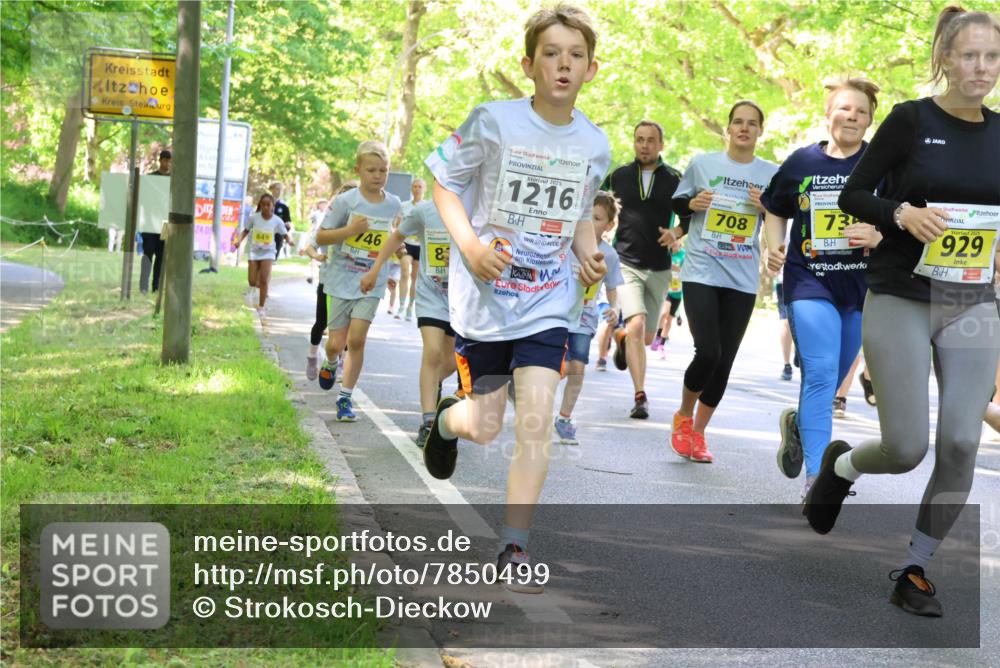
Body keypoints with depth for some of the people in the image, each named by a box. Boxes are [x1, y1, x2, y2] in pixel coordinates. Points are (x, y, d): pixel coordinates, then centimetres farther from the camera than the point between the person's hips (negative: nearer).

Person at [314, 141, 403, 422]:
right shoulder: (345, 201, -9)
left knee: (357, 340, -10)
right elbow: (320, 237, -7)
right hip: (341, 280, -1)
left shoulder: (394, 204, 1)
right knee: (336, 343, 3)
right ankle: (330, 365, 40)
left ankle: (346, 398, 2)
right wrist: (349, 230, -22)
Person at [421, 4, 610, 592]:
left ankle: (515, 546, 2)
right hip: (485, 296, -2)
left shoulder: (594, 145, 0)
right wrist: (470, 246, -16)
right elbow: (443, 181, -2)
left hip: (547, 303, 2)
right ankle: (447, 419, 46)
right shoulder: (493, 122, -11)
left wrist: (590, 254, -3)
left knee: (535, 422, -10)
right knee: (485, 427, 7)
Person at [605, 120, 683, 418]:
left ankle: (622, 338, 48)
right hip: (626, 263, -2)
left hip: (659, 268, 2)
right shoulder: (619, 176, 3)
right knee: (636, 325, -21)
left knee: (646, 337, 11)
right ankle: (640, 396, -16)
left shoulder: (675, 179, 1)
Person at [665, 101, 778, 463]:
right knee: (707, 353, -15)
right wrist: (692, 203, -8)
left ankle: (697, 433, 20)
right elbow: (676, 204, 14)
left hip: (743, 280, 2)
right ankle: (683, 417, 13)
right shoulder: (702, 164, 3)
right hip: (701, 272, -2)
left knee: (724, 361, 3)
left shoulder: (772, 174, 6)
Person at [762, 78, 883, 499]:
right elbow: (776, 210, 16)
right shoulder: (802, 162, 3)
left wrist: (879, 236, -19)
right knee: (821, 374, -16)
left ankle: (798, 423, 45)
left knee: (831, 379, 14)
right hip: (809, 280, -1)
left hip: (863, 287, 2)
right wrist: (775, 245, -2)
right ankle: (817, 476, -17)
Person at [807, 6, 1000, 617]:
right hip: (900, 300, -4)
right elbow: (852, 195, -4)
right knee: (907, 447, -7)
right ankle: (840, 464, 29)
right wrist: (904, 214, -21)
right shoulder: (910, 119, -7)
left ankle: (916, 570, 11)